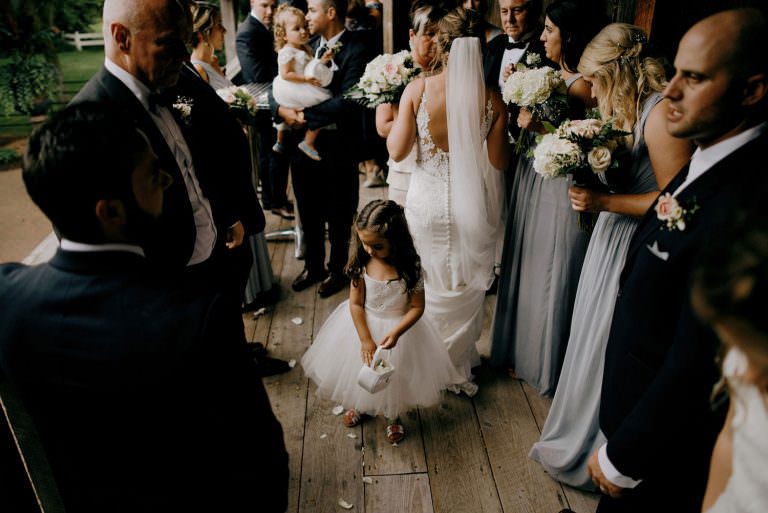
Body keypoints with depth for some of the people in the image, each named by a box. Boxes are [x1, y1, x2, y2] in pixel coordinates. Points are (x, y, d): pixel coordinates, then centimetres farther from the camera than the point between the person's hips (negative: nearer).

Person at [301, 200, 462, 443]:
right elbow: (355, 304, -13)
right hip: (363, 324, 2)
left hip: (398, 326, -2)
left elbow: (417, 307, -16)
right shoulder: (361, 262, -18)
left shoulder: (410, 268, -25)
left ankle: (393, 417, 47)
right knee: (361, 371, 21)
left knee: (395, 375, 17)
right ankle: (359, 406, 53)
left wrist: (396, 332, -29)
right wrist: (365, 339, -18)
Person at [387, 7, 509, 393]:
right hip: (471, 207, 1)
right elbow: (498, 161, -4)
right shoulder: (492, 100, -11)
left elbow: (397, 151, -11)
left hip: (427, 205, 0)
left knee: (429, 286, 21)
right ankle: (460, 368, 39)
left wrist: (391, 119, 7)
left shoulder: (417, 90, -13)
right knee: (467, 289, 20)